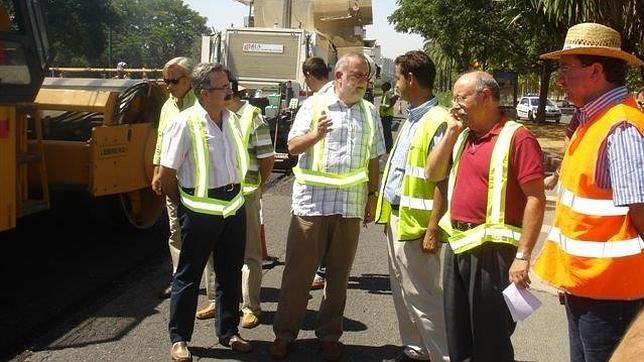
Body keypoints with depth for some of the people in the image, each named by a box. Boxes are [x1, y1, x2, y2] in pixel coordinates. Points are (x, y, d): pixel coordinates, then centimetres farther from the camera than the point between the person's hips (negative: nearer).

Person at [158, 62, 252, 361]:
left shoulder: (231, 119, 4)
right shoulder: (184, 124, -16)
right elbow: (166, 177, -11)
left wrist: (233, 195, 12)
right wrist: (187, 205, 1)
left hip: (234, 207, 6)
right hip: (201, 211, -6)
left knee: (230, 273, 16)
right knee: (189, 275, 7)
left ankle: (228, 332, 32)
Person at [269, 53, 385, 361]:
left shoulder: (370, 113, 12)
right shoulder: (314, 105, 2)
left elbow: (373, 160, 16)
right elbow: (292, 147, -3)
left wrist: (372, 197, 11)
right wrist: (316, 134, -21)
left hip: (351, 206, 3)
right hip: (312, 202, -3)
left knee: (339, 274, 10)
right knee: (298, 271, 2)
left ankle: (329, 334, 24)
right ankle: (285, 333, 15)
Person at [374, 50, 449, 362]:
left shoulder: (438, 122, -16)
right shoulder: (411, 120, 14)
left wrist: (433, 229, -19)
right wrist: (388, 213, 17)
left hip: (416, 223, -9)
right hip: (396, 217, 10)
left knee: (422, 295, -3)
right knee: (402, 290, 17)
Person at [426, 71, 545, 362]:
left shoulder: (517, 138, -13)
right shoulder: (462, 136, 12)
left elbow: (535, 199, -16)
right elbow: (432, 174, 8)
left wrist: (522, 256, -20)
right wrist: (451, 131, -1)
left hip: (492, 250, -8)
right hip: (457, 245, 8)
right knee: (458, 336, 19)